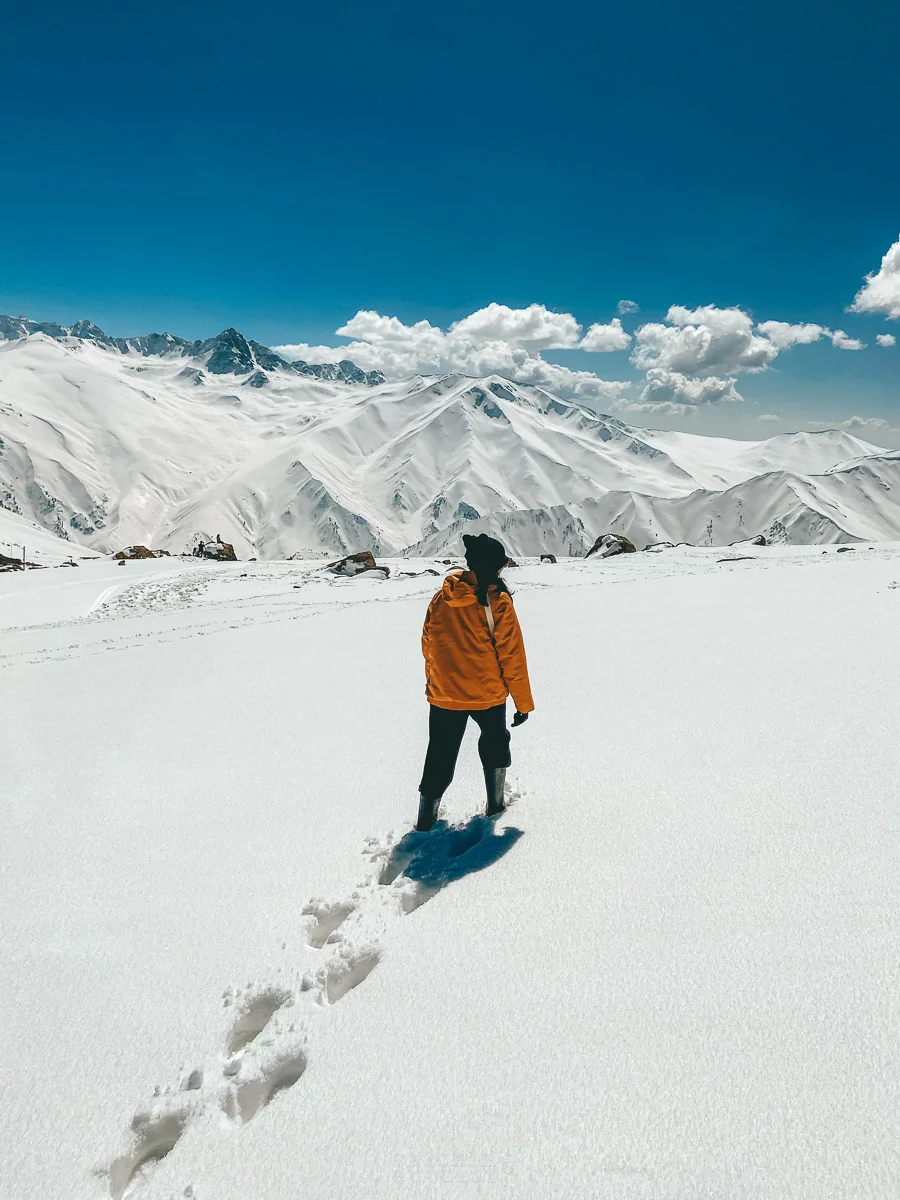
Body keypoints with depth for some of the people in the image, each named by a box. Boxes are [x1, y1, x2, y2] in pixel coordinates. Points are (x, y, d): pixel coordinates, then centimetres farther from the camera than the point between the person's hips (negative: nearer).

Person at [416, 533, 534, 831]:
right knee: (495, 745, 25)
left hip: (443, 695, 3)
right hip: (487, 695, -2)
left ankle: (425, 825, 16)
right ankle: (495, 806, 34)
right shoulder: (498, 602, -15)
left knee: (440, 760, 13)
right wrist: (524, 703, -3)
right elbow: (512, 656, -12)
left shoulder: (441, 599, -4)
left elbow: (428, 646, 7)